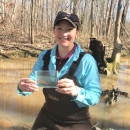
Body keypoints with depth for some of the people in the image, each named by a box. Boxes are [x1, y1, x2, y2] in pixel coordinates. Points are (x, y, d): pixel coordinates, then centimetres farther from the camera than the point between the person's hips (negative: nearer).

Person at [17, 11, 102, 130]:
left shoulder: (86, 60, -19)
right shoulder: (44, 56, -7)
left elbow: (95, 96, -20)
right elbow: (32, 82, -4)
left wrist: (76, 91, -40)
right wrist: (23, 86, -27)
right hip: (46, 119, 4)